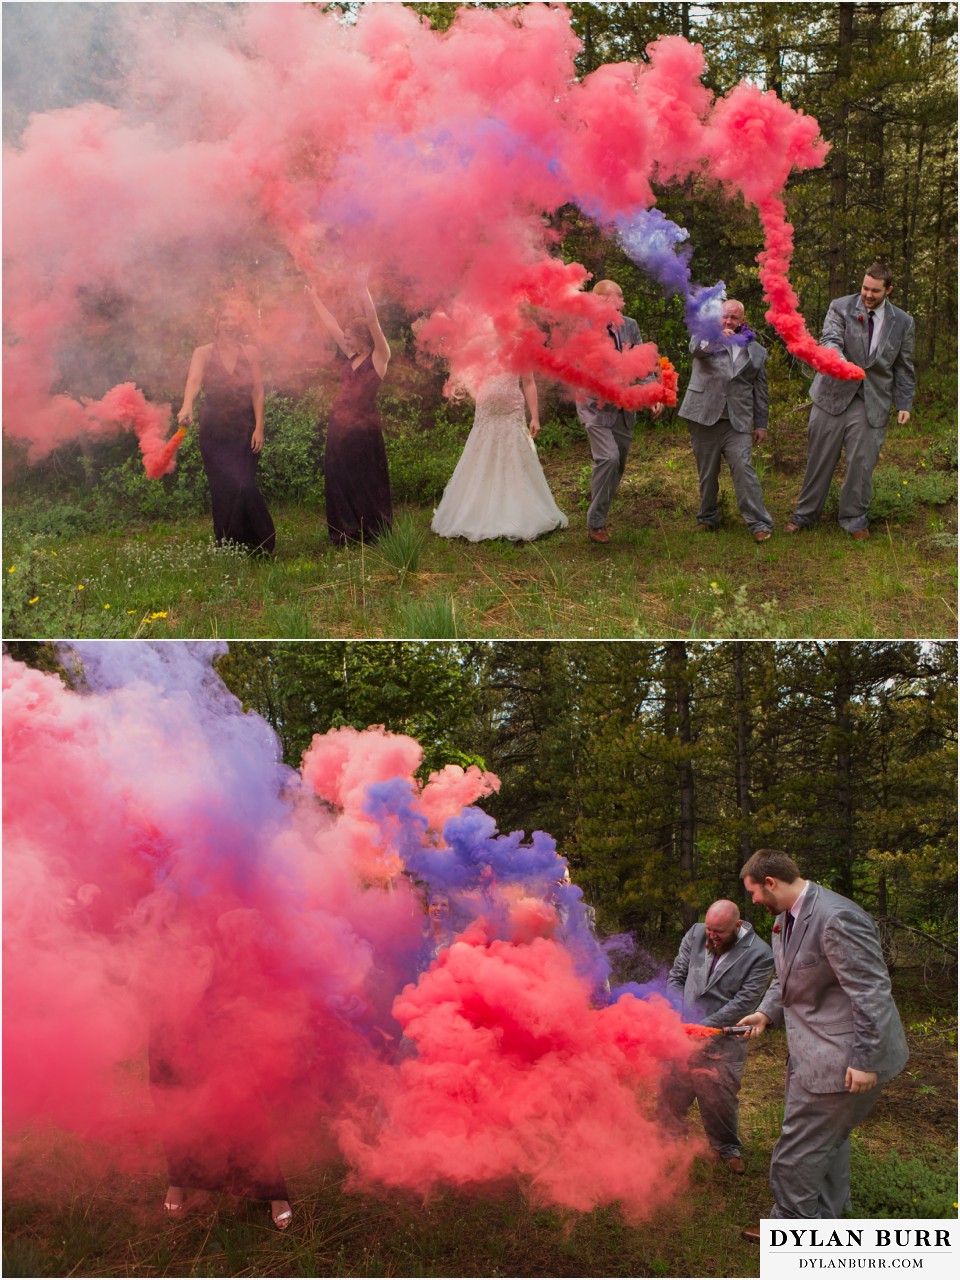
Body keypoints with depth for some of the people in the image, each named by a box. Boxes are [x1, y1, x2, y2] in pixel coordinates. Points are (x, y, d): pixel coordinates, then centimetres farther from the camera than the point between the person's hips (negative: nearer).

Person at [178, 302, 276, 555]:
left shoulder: (251, 353, 6)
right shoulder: (203, 353, 0)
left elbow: (258, 391, 2)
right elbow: (193, 380, -18)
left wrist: (259, 427, -8)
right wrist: (187, 406, -38)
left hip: (245, 432, 0)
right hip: (214, 432, 0)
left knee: (244, 486, -10)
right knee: (221, 490, 0)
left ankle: (253, 545, 1)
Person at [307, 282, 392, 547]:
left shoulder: (379, 357, -3)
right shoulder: (351, 357, 14)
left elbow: (372, 319, -13)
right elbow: (331, 326, 21)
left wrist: (362, 287, -14)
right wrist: (315, 297, 26)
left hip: (363, 428, -7)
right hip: (339, 427, 7)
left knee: (366, 483, 0)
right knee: (340, 483, 9)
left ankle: (374, 535, 9)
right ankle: (347, 535, 17)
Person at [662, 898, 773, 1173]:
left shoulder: (760, 955, -14)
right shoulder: (696, 935, -2)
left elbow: (744, 1001, -15)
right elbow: (676, 975, 7)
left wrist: (703, 1026, -17)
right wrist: (677, 1013, -8)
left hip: (723, 1040, -3)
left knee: (719, 1097, 5)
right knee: (673, 1090, 13)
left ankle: (727, 1148, 29)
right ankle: (671, 1131, 38)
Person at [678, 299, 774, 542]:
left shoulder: (755, 351, 14)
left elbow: (760, 391, 16)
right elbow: (696, 347, -20)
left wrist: (761, 424, 13)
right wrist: (715, 338, -41)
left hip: (737, 421, 0)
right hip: (704, 416, 0)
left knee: (743, 467, -12)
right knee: (707, 472, 7)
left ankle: (759, 523, -10)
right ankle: (708, 518, 24)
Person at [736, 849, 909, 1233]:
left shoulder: (837, 919, -26)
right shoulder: (785, 919, 6)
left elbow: (872, 994, -25)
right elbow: (786, 979, 20)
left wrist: (865, 1061, -23)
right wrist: (766, 1013, 2)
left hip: (844, 1057, -10)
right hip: (814, 1053, 10)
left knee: (798, 1146, 0)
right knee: (828, 1138, 24)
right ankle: (827, 1218, 40)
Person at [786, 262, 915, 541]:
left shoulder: (902, 323, 4)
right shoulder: (840, 307, -3)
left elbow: (903, 368, 9)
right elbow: (831, 339, -19)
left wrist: (904, 405, 3)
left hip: (872, 403, 1)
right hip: (833, 394, -1)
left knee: (861, 463, 2)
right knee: (819, 458, 7)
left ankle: (853, 518, 18)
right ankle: (805, 513, 21)